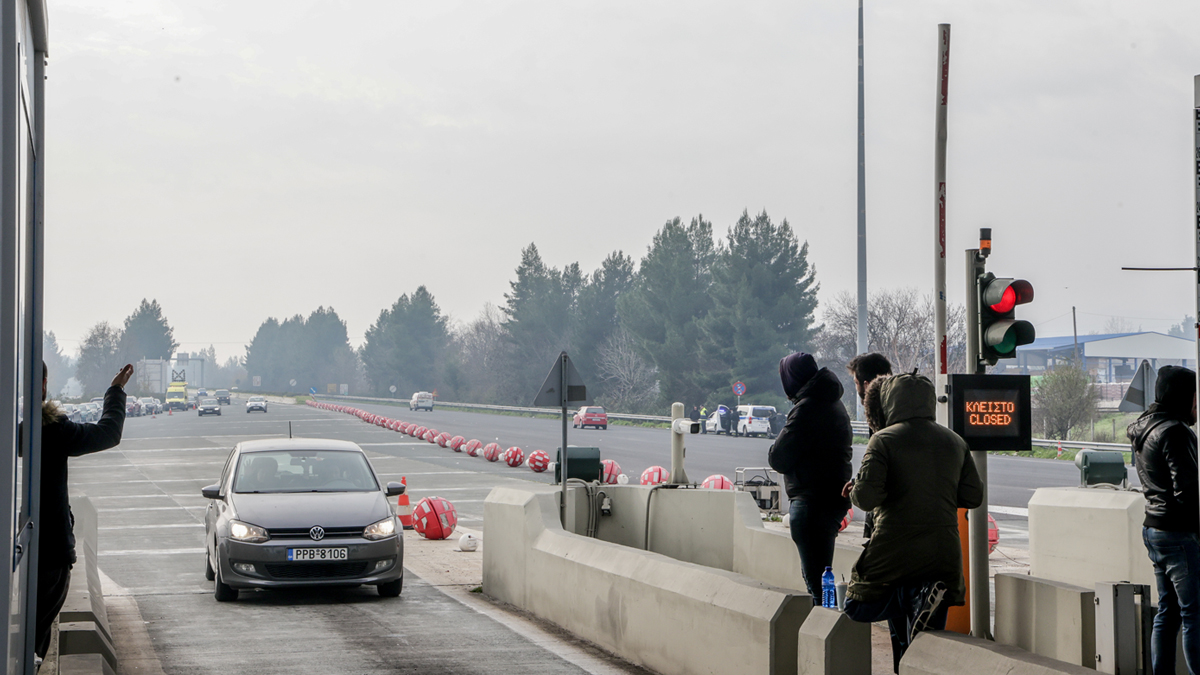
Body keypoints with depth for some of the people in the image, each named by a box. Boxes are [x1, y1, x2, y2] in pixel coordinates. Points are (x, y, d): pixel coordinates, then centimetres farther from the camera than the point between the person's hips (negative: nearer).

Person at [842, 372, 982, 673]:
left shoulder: (884, 439, -7)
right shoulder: (955, 442, 9)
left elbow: (867, 497, -16)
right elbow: (973, 497, 12)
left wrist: (854, 491, 7)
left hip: (895, 550, -4)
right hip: (943, 553, 5)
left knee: (859, 608, 15)